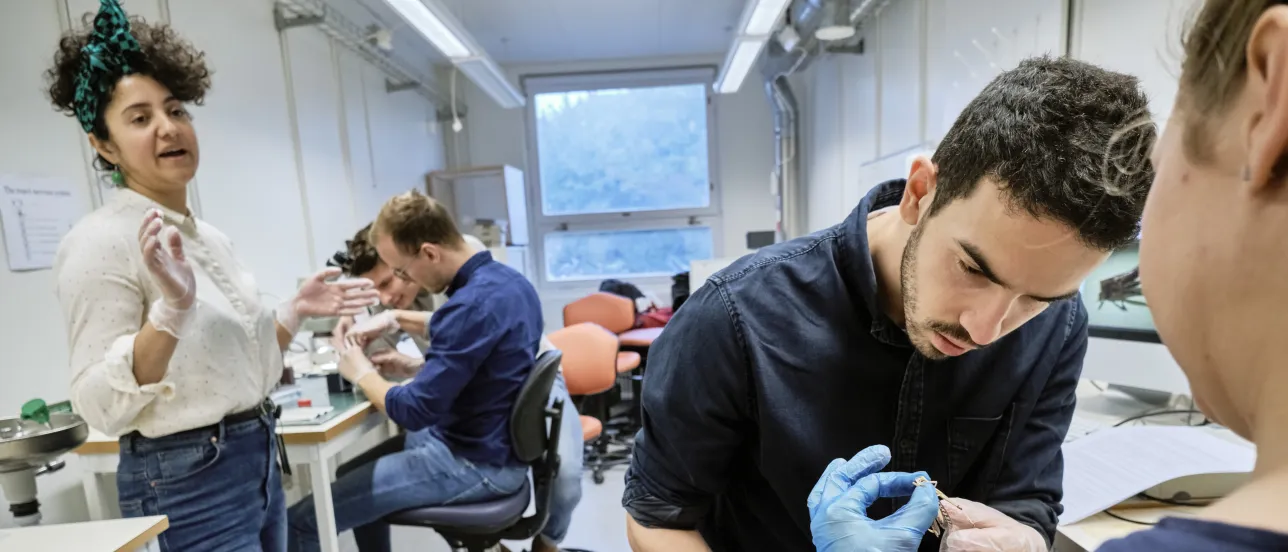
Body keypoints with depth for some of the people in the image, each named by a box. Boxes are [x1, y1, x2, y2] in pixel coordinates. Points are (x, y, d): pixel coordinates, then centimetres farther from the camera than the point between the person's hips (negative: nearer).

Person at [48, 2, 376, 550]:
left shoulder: (210, 237, 7)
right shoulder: (100, 240, -15)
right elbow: (100, 405, -19)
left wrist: (295, 310, 3)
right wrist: (171, 309, -31)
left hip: (258, 460, 8)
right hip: (185, 478, -7)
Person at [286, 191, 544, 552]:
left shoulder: (473, 304, -29)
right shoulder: (505, 278, 1)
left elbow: (414, 412, -24)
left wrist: (361, 373, -6)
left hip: (474, 463, -10)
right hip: (494, 443, 10)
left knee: (304, 520, -7)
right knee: (362, 464, 28)